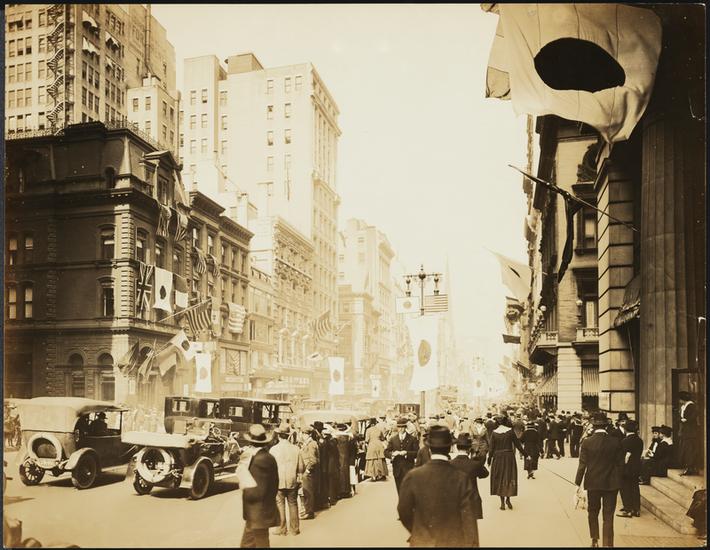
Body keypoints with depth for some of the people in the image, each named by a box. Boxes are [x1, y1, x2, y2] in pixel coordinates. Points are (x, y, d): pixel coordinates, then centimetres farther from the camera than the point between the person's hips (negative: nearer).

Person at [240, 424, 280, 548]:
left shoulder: (260, 460, -23)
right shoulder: (268, 457, 6)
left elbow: (258, 492, -22)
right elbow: (273, 485, 12)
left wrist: (243, 491, -7)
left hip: (258, 514, -9)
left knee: (260, 544, 4)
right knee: (246, 544, 16)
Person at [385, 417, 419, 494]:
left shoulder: (412, 439, 3)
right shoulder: (392, 439, 10)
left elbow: (417, 452, -4)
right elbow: (386, 452, 6)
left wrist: (406, 453, -18)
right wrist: (392, 454, -15)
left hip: (408, 469, -3)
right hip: (397, 470, 3)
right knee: (400, 492, 9)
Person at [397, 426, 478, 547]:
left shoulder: (412, 476, -15)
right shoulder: (461, 479, -17)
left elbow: (404, 511, -4)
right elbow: (468, 520, -13)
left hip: (422, 542, 0)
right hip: (453, 542, 0)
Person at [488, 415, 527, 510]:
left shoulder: (494, 433, -4)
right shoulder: (510, 431, -7)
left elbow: (491, 448, -3)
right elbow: (517, 444, -3)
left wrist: (489, 458, 5)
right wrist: (525, 454, 7)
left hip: (498, 457, 1)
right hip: (509, 456, -1)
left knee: (499, 478, 10)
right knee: (510, 477, 12)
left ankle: (502, 501, 10)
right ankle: (508, 498, 11)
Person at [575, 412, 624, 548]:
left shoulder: (587, 442, -10)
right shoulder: (616, 442, -7)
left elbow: (582, 465, -8)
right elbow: (620, 464, -2)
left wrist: (578, 483, 0)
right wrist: (618, 481, 11)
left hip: (593, 483, 0)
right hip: (611, 484, 0)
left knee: (593, 512, 19)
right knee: (608, 516, 5)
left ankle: (595, 541, 22)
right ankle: (607, 544, 3)